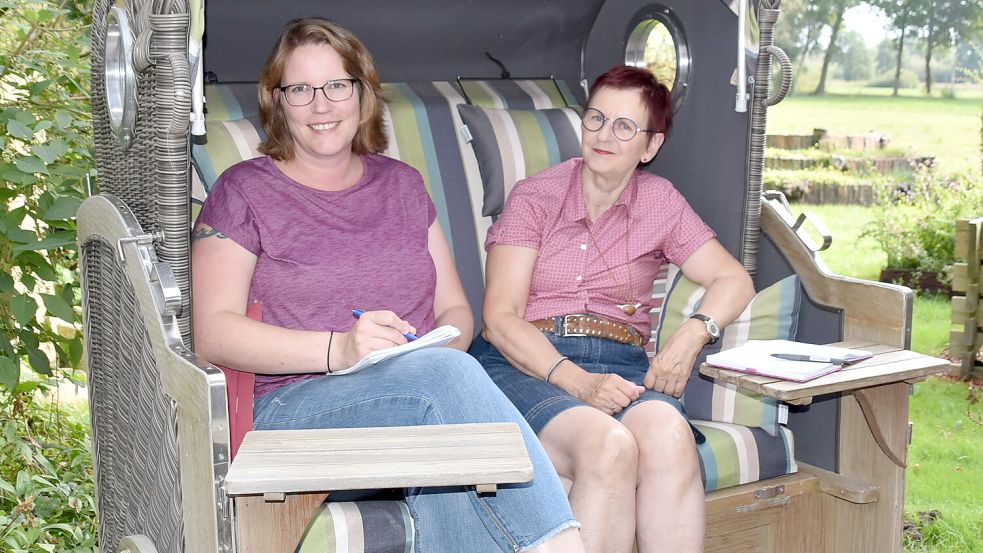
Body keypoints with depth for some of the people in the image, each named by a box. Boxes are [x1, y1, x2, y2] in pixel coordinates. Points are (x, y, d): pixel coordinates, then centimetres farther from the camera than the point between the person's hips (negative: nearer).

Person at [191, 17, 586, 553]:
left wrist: (442, 346, -8)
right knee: (446, 375, -34)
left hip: (425, 393, 4)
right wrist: (338, 349, -20)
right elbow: (214, 333, -5)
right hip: (291, 406, -3)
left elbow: (455, 309, 18)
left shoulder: (402, 184, 22)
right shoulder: (245, 192, 8)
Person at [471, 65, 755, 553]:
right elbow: (499, 318, -3)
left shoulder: (659, 202, 15)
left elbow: (733, 280, 14)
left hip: (619, 362, 3)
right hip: (525, 362, -2)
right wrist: (578, 382, -19)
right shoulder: (535, 197, 5)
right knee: (608, 444, -34)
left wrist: (690, 336, -8)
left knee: (670, 435, -33)